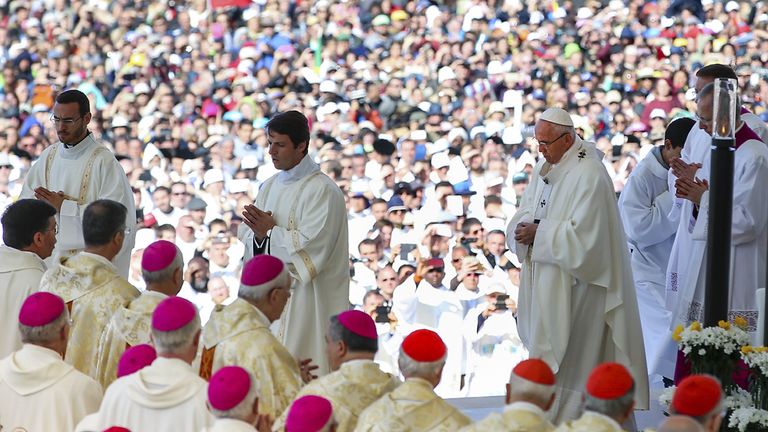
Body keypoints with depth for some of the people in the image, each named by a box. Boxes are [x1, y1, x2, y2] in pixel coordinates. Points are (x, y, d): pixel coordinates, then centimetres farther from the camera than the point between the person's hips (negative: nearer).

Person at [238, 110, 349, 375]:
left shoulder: (322, 190, -10)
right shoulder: (270, 186, 14)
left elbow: (312, 244, -18)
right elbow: (246, 236, 12)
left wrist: (270, 231, -12)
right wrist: (257, 233, -10)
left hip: (303, 300, -7)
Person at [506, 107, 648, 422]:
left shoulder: (589, 175, -17)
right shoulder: (544, 168, 11)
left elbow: (582, 234, -22)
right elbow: (525, 214, 13)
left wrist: (539, 233, -18)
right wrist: (522, 228, -9)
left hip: (573, 282, -9)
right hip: (544, 278, 9)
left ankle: (566, 417, 1)